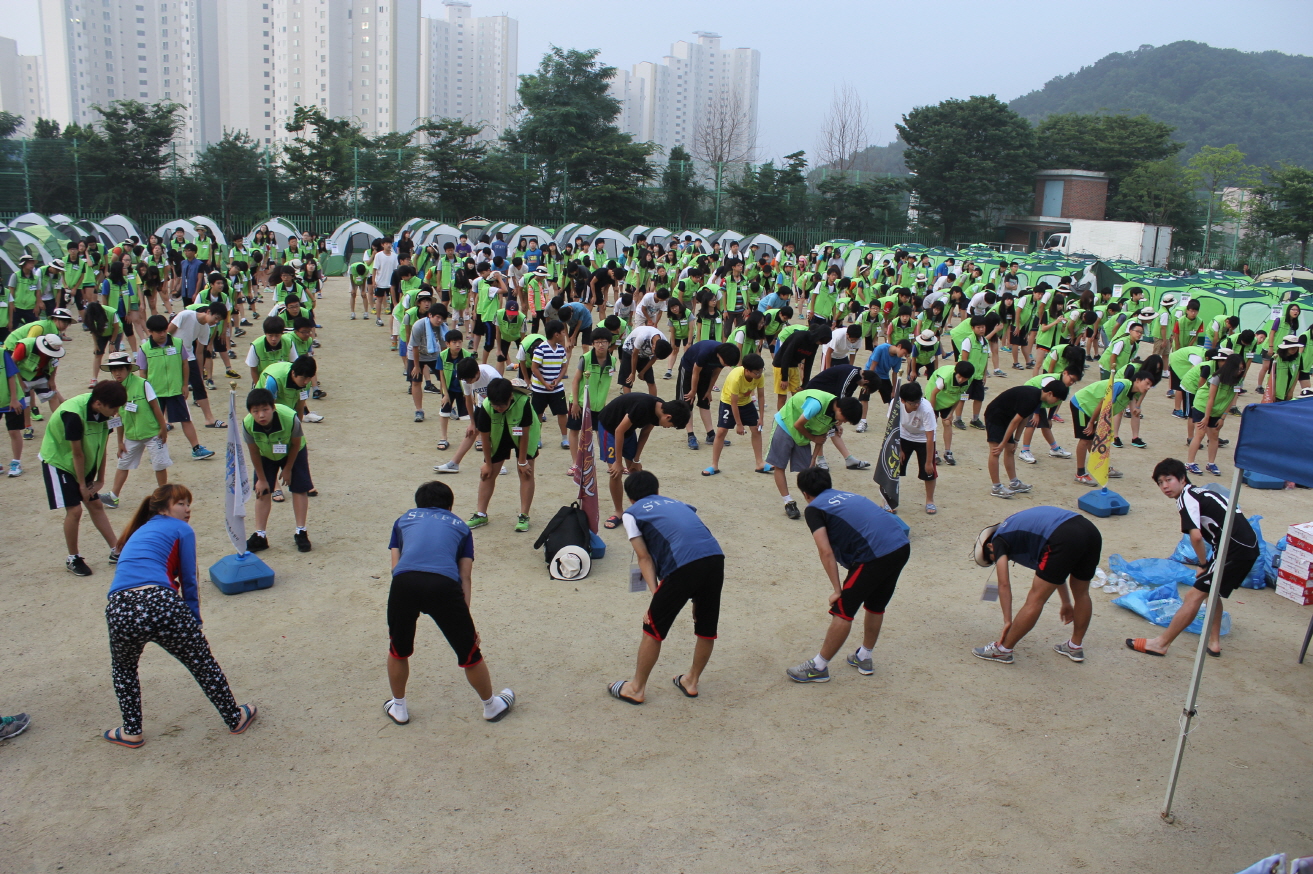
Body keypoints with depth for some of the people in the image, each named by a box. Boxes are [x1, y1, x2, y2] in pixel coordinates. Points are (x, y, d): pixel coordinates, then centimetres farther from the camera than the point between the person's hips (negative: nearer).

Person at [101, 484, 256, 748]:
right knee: (203, 663, 16)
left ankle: (131, 733, 37)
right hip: (160, 605, -4)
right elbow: (188, 583, 13)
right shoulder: (181, 530, 14)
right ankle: (236, 718, 31)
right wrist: (195, 624, 22)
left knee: (123, 668, 34)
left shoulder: (138, 533, 32)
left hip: (119, 610, 5)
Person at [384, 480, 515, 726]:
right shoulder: (459, 525, 30)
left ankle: (398, 708, 42)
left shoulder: (404, 519, 32)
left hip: (404, 581, 1)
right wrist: (463, 618, 18)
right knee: (469, 652, 18)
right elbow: (465, 577, 20)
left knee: (398, 650, 27)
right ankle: (491, 706, 36)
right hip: (444, 584, -1)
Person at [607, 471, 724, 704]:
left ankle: (636, 689, 25)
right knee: (707, 627, 22)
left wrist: (655, 593, 6)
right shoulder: (678, 504, 32)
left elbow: (644, 558, 10)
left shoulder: (632, 513, 19)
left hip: (684, 566, -5)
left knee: (653, 628, 12)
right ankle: (691, 681, 39)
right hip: (716, 557, 5)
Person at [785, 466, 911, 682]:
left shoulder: (814, 508, 5)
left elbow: (826, 553, -6)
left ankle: (818, 667, 14)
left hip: (876, 555, -8)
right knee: (876, 606, 25)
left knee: (842, 610, 4)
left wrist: (837, 590, -2)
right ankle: (864, 658, 39)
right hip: (902, 547, 8)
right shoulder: (847, 496, 26)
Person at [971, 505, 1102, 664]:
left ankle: (1002, 650, 14)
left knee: (1035, 600, 3)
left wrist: (1007, 621, 15)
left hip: (1065, 539, -8)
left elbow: (1004, 584, 10)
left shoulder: (998, 540, 16)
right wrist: (1066, 603, 49)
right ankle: (1075, 647, 42)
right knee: (1081, 593, 27)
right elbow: (1055, 570, 42)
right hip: (1092, 532, 8)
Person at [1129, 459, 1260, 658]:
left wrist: (1203, 564, -5)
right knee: (1211, 591, 24)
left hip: (1235, 549, -10)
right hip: (1249, 546, 10)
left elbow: (1196, 536, -20)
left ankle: (1160, 644, -1)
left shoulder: (1186, 498, -9)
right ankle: (1214, 642, 28)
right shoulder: (1200, 493, 19)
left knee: (1195, 595, -6)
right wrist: (1207, 564, 13)